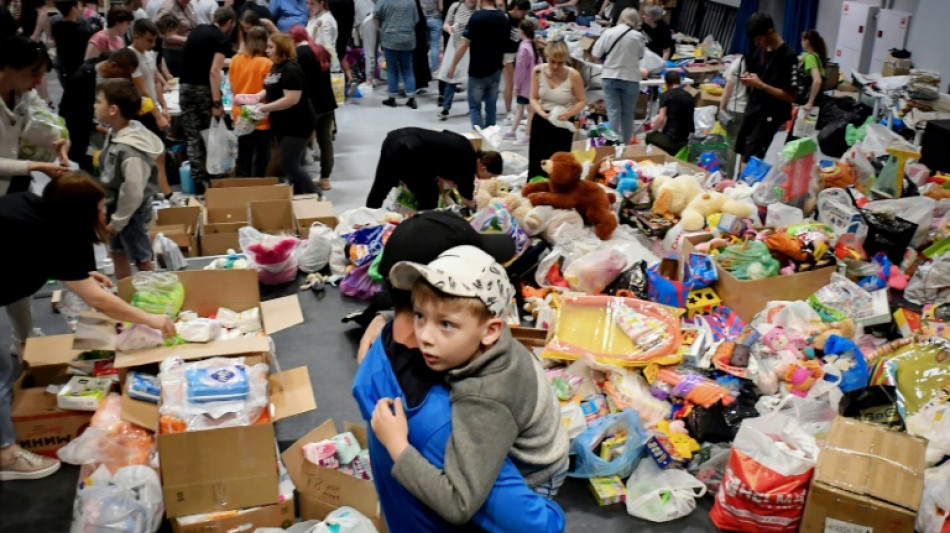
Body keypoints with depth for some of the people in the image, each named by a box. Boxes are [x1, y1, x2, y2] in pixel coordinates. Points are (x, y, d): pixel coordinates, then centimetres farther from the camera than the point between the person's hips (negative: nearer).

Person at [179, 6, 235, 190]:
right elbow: (214, 71, -19)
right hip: (204, 88, -6)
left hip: (185, 87, 6)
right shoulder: (223, 39, -7)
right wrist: (217, 103, -22)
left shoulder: (196, 30, 15)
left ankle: (197, 179, 5)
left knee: (192, 137, 6)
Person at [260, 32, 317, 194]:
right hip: (282, 125, 9)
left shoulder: (291, 69, -19)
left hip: (297, 125, -9)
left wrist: (263, 108, -23)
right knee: (293, 165, 13)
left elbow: (292, 99, -27)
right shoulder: (276, 67, 10)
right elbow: (271, 91, 19)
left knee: (290, 165, -8)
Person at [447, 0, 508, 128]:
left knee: (475, 107, 3)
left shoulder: (477, 16, -15)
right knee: (491, 106, 12)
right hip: (496, 69, 5)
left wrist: (453, 65, -10)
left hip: (478, 71, -5)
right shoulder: (503, 17, 3)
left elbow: (464, 44, -17)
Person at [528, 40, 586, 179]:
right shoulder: (538, 72, -9)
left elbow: (582, 101, -5)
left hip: (563, 124, -2)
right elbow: (534, 99, -2)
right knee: (536, 165, 5)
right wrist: (541, 113, -22)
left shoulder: (573, 75, -16)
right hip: (541, 122, 2)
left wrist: (568, 114, -23)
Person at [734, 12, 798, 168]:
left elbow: (791, 96, -18)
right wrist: (748, 79, -3)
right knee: (742, 152, 13)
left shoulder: (788, 56, -18)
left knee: (750, 158, -12)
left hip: (771, 114, -8)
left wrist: (761, 85, -23)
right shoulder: (760, 50, 4)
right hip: (753, 108, 8)